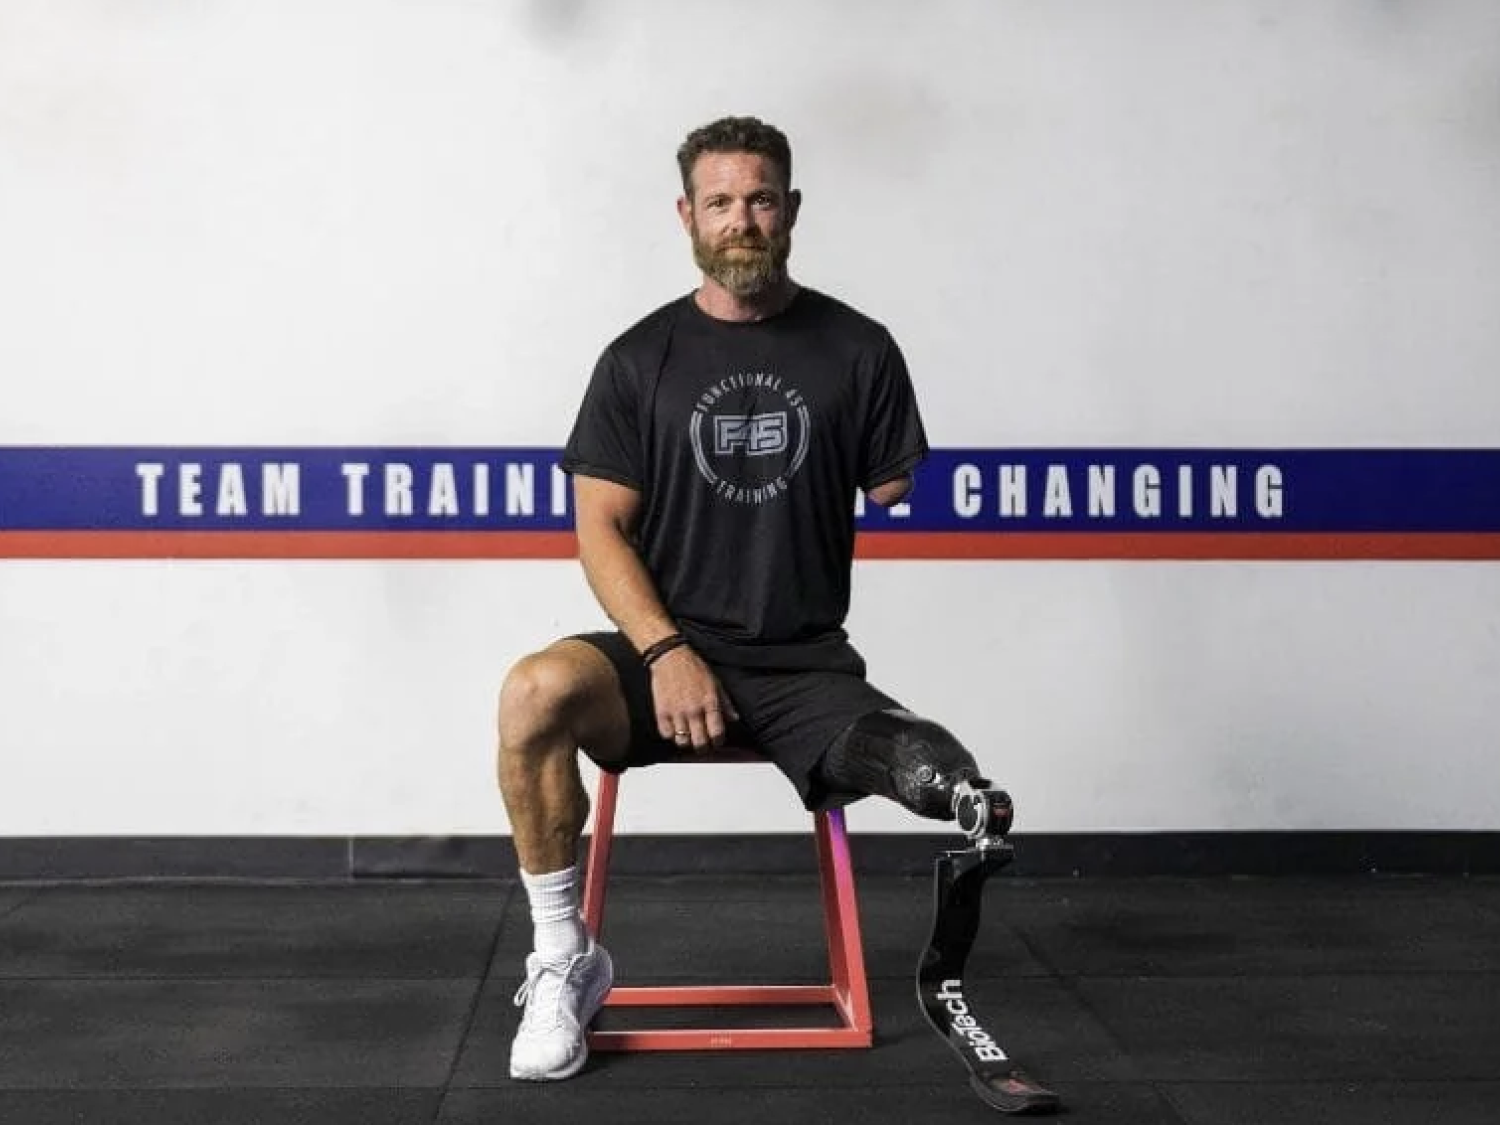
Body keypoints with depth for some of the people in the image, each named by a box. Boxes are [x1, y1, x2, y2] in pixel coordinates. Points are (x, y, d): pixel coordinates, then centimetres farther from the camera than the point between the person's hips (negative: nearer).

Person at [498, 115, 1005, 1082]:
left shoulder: (857, 350, 5)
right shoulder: (641, 359, 5)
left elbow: (900, 511, 12)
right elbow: (601, 530, 0)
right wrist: (665, 650, -14)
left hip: (806, 666, 0)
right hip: (666, 648, 0)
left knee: (955, 792, -26)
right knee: (536, 694, -33)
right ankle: (564, 962, -11)